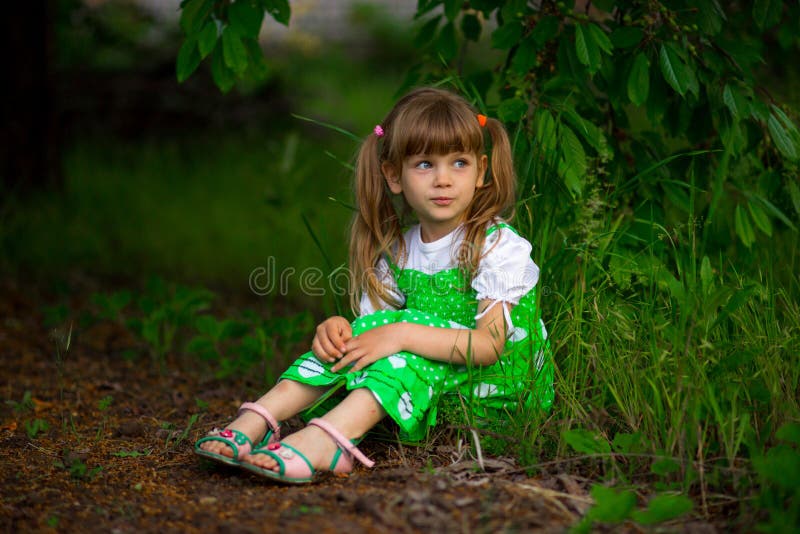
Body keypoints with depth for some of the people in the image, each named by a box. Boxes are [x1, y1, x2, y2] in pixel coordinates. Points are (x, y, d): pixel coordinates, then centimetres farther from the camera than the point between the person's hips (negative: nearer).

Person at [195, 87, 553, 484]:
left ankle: (321, 440, -48)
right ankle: (255, 423, -27)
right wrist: (337, 328, -23)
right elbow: (374, 322, 1)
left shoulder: (500, 246, -13)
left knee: (412, 333, -31)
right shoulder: (397, 250, 6)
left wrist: (402, 334, -35)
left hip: (502, 383, -6)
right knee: (350, 340, -15)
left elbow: (489, 345, -24)